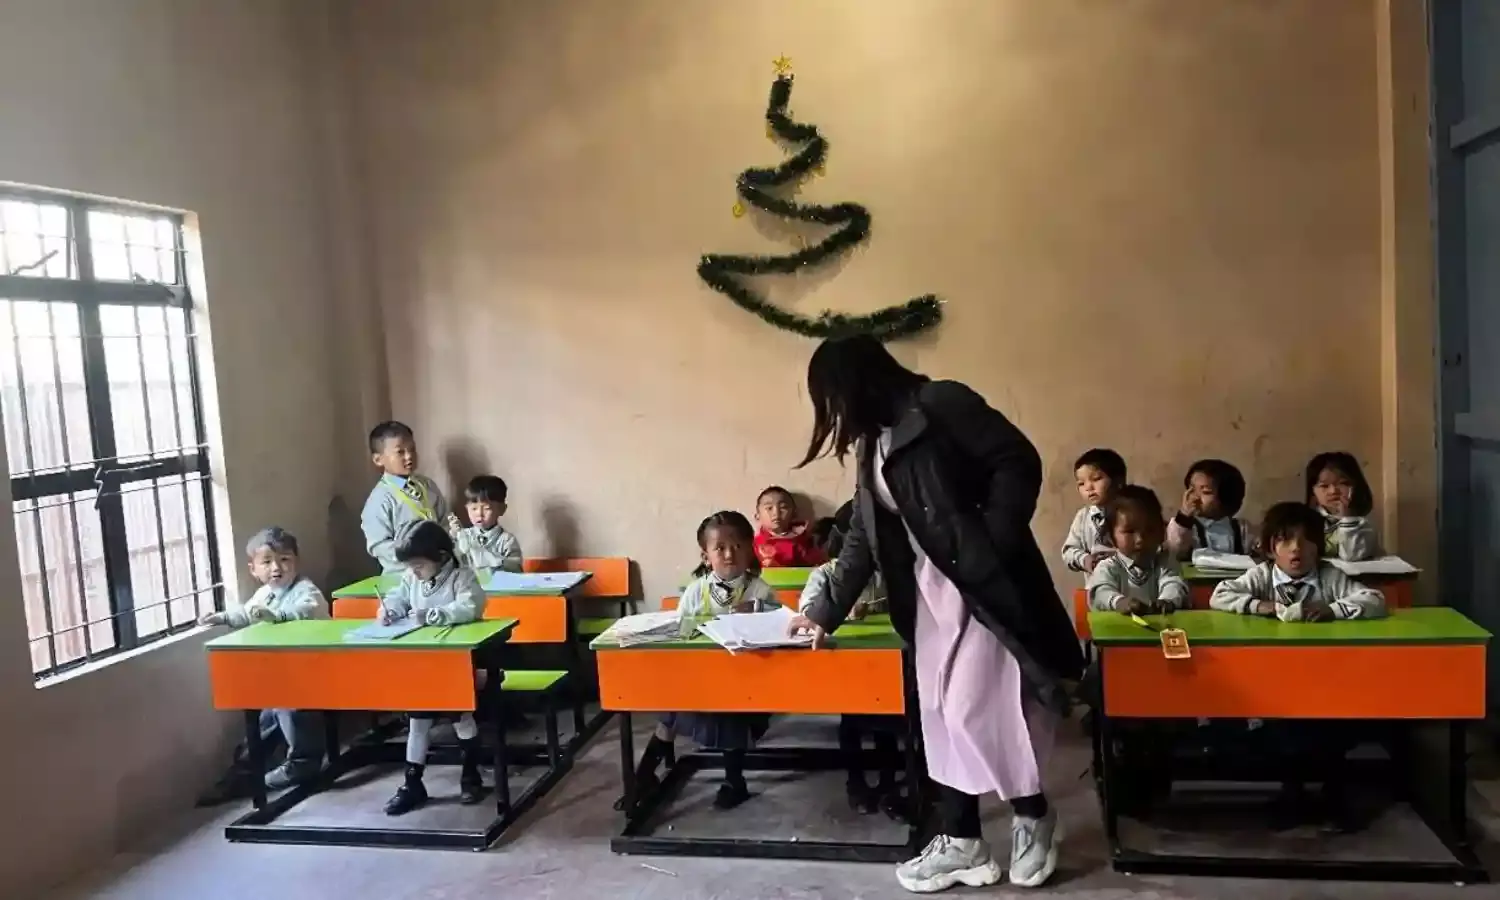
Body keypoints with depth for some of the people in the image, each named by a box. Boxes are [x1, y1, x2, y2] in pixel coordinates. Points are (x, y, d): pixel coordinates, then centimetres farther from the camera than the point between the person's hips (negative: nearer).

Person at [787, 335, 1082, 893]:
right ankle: (960, 841, 20)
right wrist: (824, 613, 17)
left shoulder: (940, 404, -11)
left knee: (977, 708, -5)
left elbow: (1019, 463, -17)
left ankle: (1032, 815, 20)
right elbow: (861, 542, 18)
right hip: (930, 592, 8)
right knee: (941, 715, 8)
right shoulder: (871, 445, 14)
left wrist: (991, 549, -21)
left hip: (986, 586, -8)